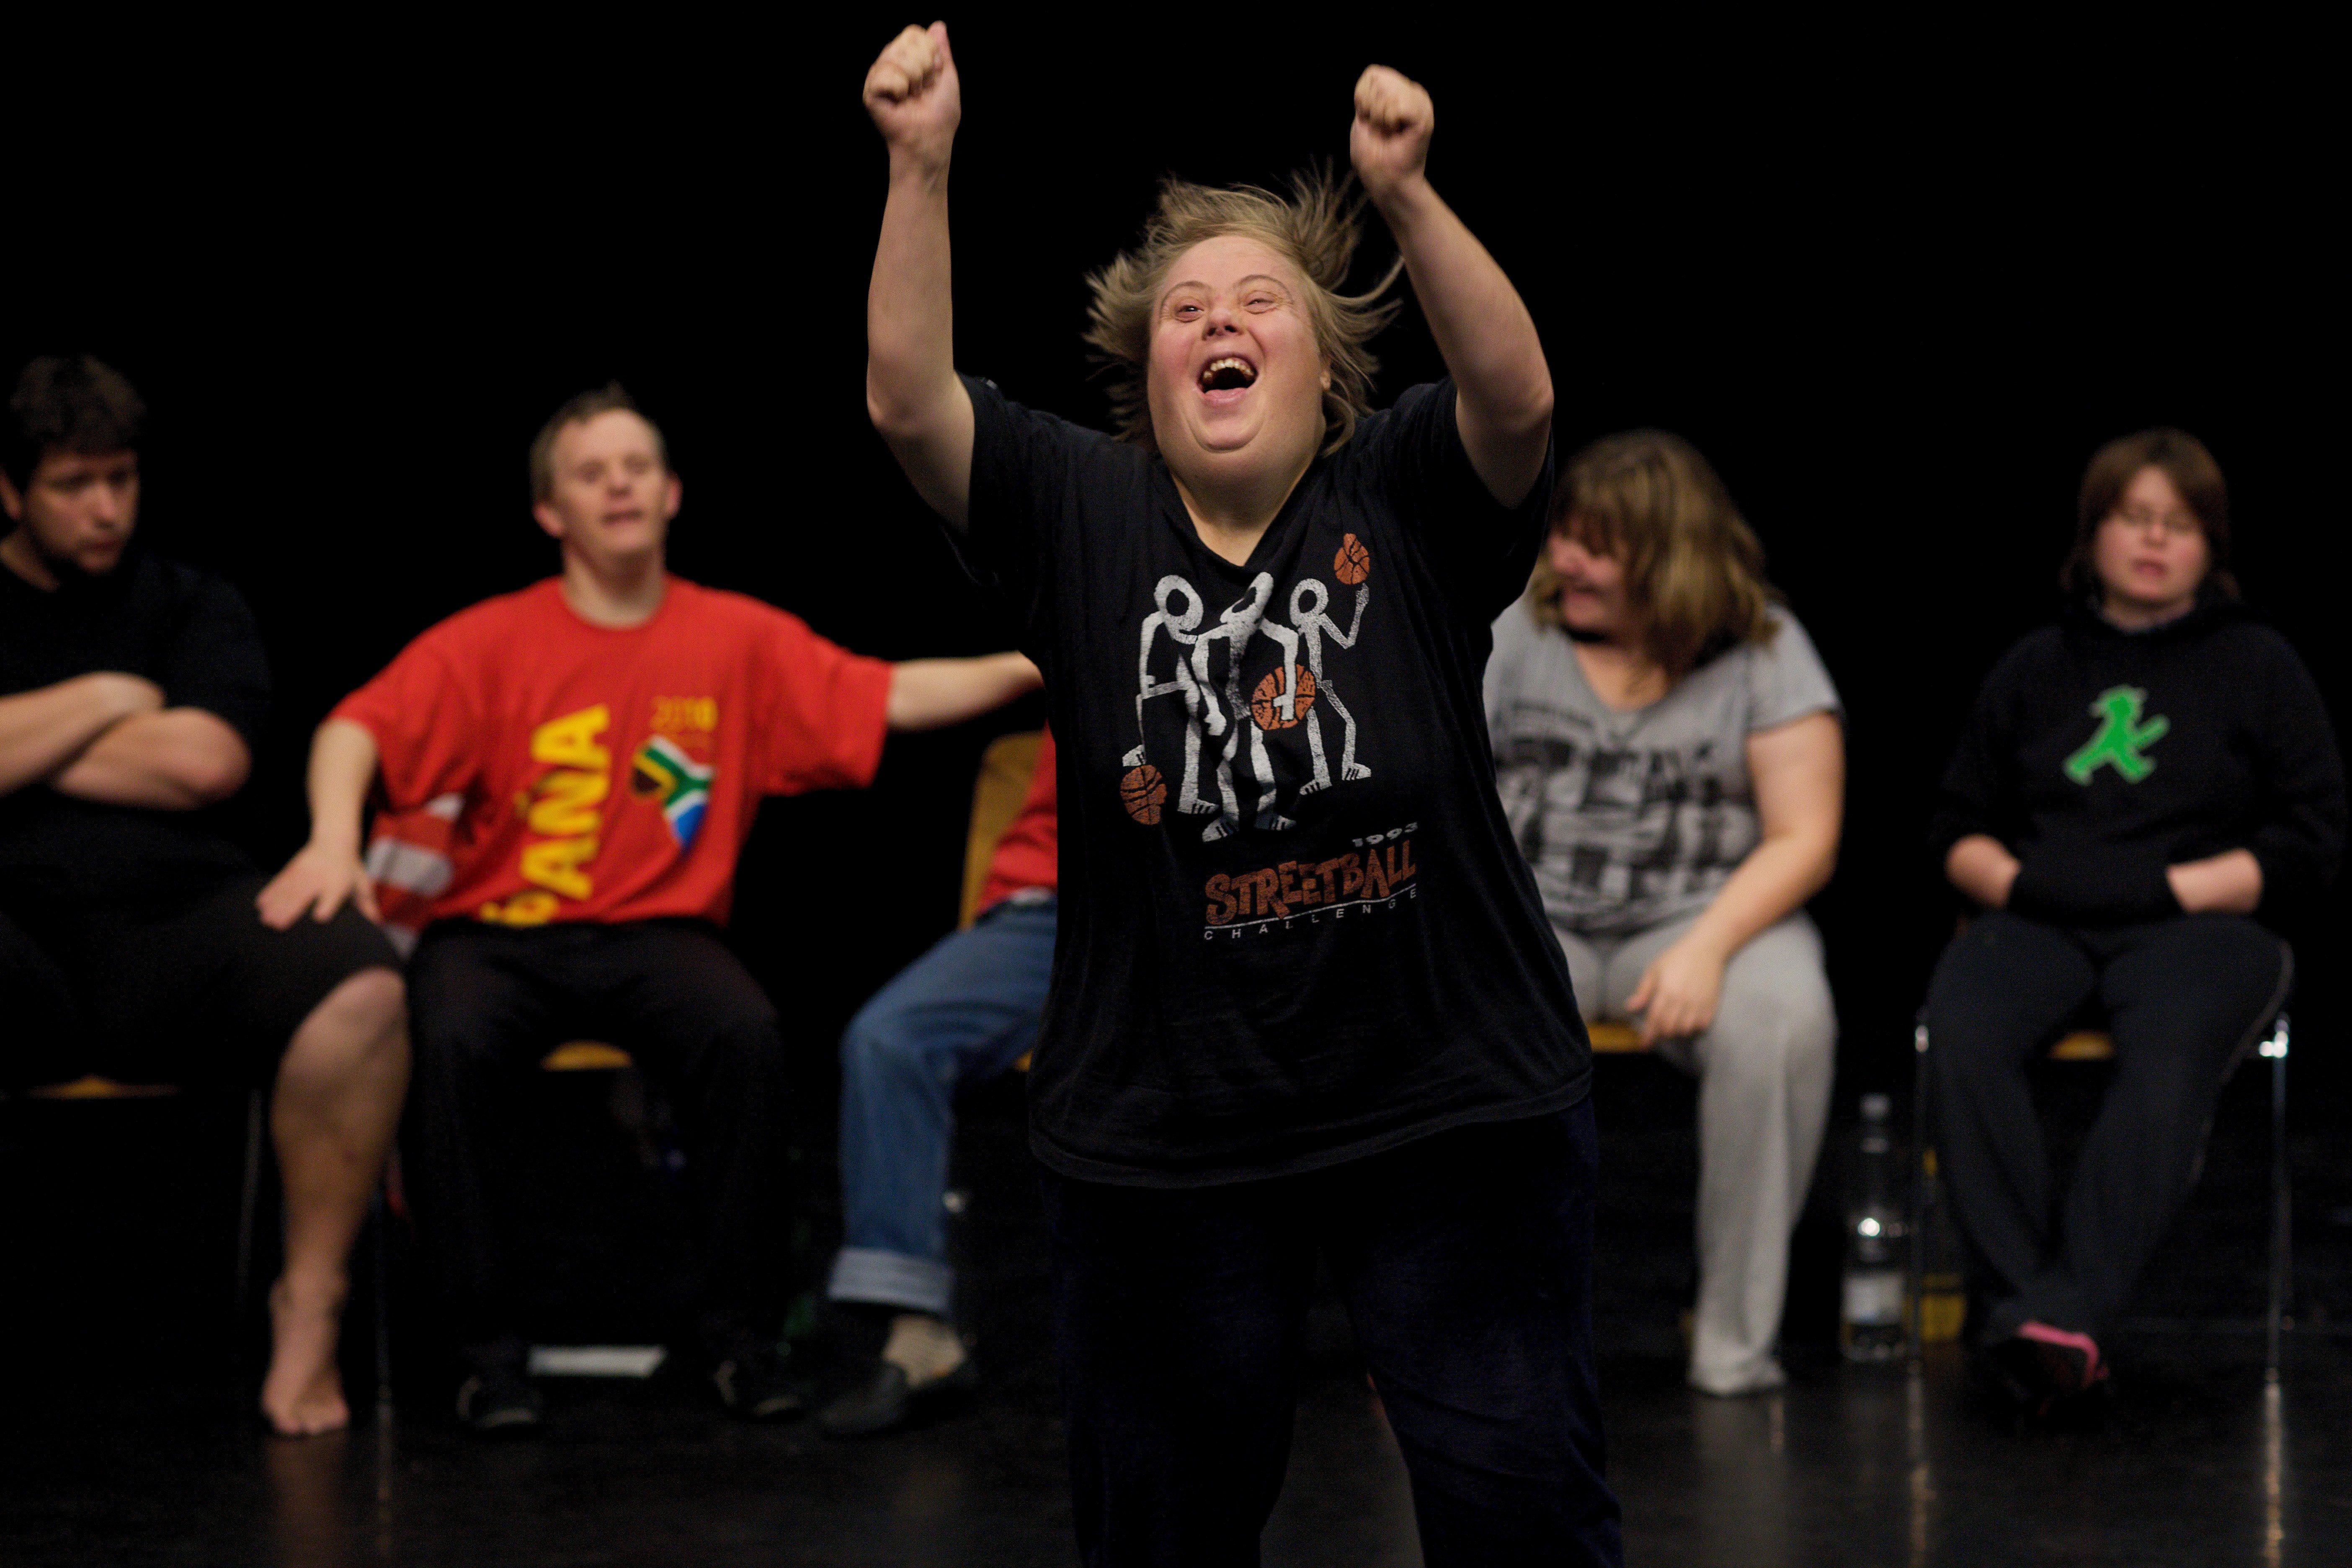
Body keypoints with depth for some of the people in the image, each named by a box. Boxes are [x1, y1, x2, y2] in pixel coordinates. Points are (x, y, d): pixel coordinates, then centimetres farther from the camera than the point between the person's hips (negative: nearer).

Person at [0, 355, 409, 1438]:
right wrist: (104, 703, 3)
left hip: (175, 914, 2)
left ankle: (310, 1305, -14)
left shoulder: (192, 607, 19)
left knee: (359, 992, -31)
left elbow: (207, 761, 0)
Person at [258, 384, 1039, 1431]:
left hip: (656, 937, 1)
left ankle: (741, 1333, -15)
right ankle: (488, 1347, -20)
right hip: (499, 932, -1)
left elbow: (892, 698, 3)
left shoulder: (739, 641, 6)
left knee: (746, 1036, -31)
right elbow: (358, 730, -10)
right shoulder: (491, 643, 0)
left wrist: (1027, 667, -9)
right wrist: (334, 840, -30)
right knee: (450, 1043, -34)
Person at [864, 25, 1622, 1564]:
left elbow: (1519, 396, -22)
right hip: (1164, 1138, 2)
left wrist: (1408, 195, -37)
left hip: (1454, 1107, -2)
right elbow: (909, 400, -12)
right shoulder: (1083, 516, 1)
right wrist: (920, 170, -25)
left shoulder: (1403, 500, -2)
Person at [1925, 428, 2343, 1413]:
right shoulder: (2036, 669, 22)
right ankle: (2016, 1296, -38)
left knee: (2171, 1051, -39)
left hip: (2198, 925, -2)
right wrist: (2016, 882, -2)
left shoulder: (2259, 668, 14)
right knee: (1962, 1034, -33)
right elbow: (1959, 827, 21)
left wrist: (2169, 888, -7)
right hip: (2041, 923, 2)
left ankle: (2071, 1308, -48)